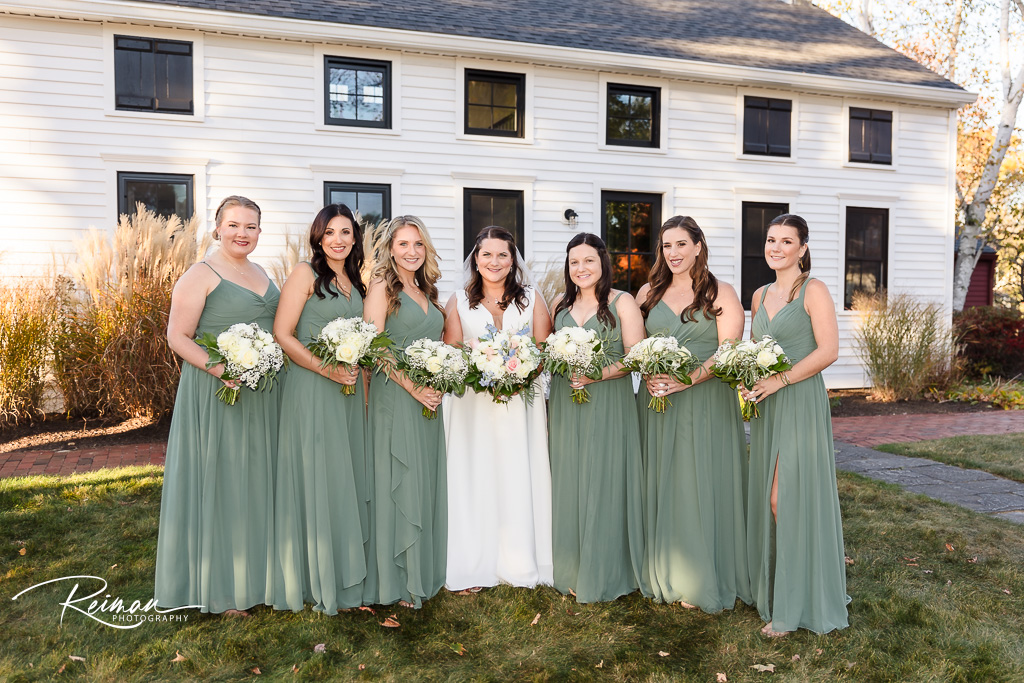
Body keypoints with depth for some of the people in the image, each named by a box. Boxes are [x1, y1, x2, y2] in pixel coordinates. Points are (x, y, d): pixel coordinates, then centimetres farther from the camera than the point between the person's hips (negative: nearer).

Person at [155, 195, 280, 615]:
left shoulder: (260, 274, 13)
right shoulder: (201, 275, -8)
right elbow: (177, 337, -12)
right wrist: (219, 368, -25)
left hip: (262, 394, 7)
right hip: (215, 393, -7)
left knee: (255, 480, 14)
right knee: (217, 481, 1)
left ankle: (254, 573, 29)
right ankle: (217, 586, 15)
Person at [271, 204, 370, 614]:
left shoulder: (355, 282, 15)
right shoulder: (306, 274, -6)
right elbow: (282, 335, -11)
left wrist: (363, 388, 13)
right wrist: (327, 369, -18)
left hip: (349, 391, 7)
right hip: (311, 391, -7)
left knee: (347, 477, 12)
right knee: (315, 480, 0)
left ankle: (345, 572, 25)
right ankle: (317, 580, 14)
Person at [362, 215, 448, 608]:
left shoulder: (426, 290, 16)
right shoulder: (382, 286, -5)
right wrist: (412, 387, -18)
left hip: (430, 398, 7)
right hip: (395, 396, -7)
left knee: (426, 484, 11)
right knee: (399, 484, -2)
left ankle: (425, 574, 22)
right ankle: (396, 581, 9)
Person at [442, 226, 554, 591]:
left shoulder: (531, 299, 10)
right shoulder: (459, 302, 9)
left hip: (521, 401, 1)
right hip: (472, 402, 0)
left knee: (519, 477, 0)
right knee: (473, 477, -1)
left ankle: (520, 564, 11)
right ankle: (473, 567, 8)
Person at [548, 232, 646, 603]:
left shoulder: (622, 302, -3)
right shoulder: (561, 304, 12)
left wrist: (596, 374, -22)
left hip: (608, 405, -4)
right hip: (565, 407, 5)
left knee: (604, 484, 0)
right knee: (569, 484, 8)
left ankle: (605, 574, 15)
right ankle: (572, 570, 22)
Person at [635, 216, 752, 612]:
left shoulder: (721, 294, 2)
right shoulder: (648, 293, 12)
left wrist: (687, 379, -20)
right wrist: (649, 377, -9)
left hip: (706, 402, -3)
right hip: (657, 400, 3)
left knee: (702, 485, -1)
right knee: (662, 485, 6)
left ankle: (703, 581, 12)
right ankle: (665, 575, 18)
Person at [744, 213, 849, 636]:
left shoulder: (813, 291, -5)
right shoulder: (760, 295, 15)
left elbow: (828, 350, -13)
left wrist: (779, 380, -18)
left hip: (800, 402, -6)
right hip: (766, 407, 7)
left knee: (789, 499, -6)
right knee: (768, 499, 8)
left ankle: (794, 607, 5)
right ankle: (772, 589, 21)